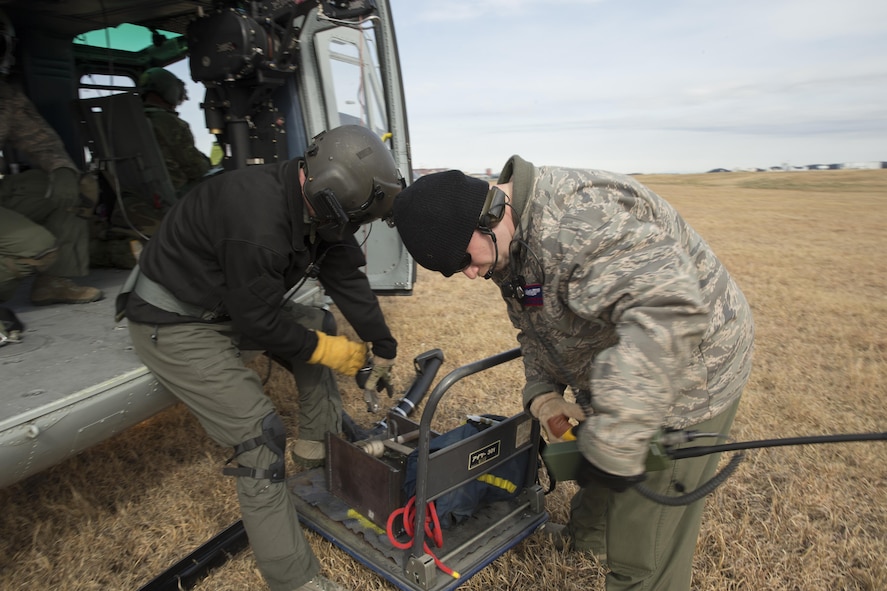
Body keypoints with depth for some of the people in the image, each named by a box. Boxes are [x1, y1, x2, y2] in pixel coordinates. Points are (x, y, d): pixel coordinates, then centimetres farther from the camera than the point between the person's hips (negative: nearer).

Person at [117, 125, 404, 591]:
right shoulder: (256, 220, -36)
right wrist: (325, 350, -11)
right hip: (175, 327, -9)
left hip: (236, 303, 9)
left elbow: (347, 277, 0)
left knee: (318, 326, 11)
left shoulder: (315, 203, -8)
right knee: (260, 439, -14)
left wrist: (383, 348, 7)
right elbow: (260, 323, -26)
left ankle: (319, 443, 25)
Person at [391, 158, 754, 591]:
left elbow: (668, 314, -44)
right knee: (588, 457, 29)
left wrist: (614, 443, -41)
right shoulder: (512, 241, 0)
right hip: (617, 373, 10)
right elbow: (536, 325, 11)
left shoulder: (578, 220, -34)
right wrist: (542, 392, -4)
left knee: (643, 538, 1)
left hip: (681, 377, -9)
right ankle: (586, 534, 57)